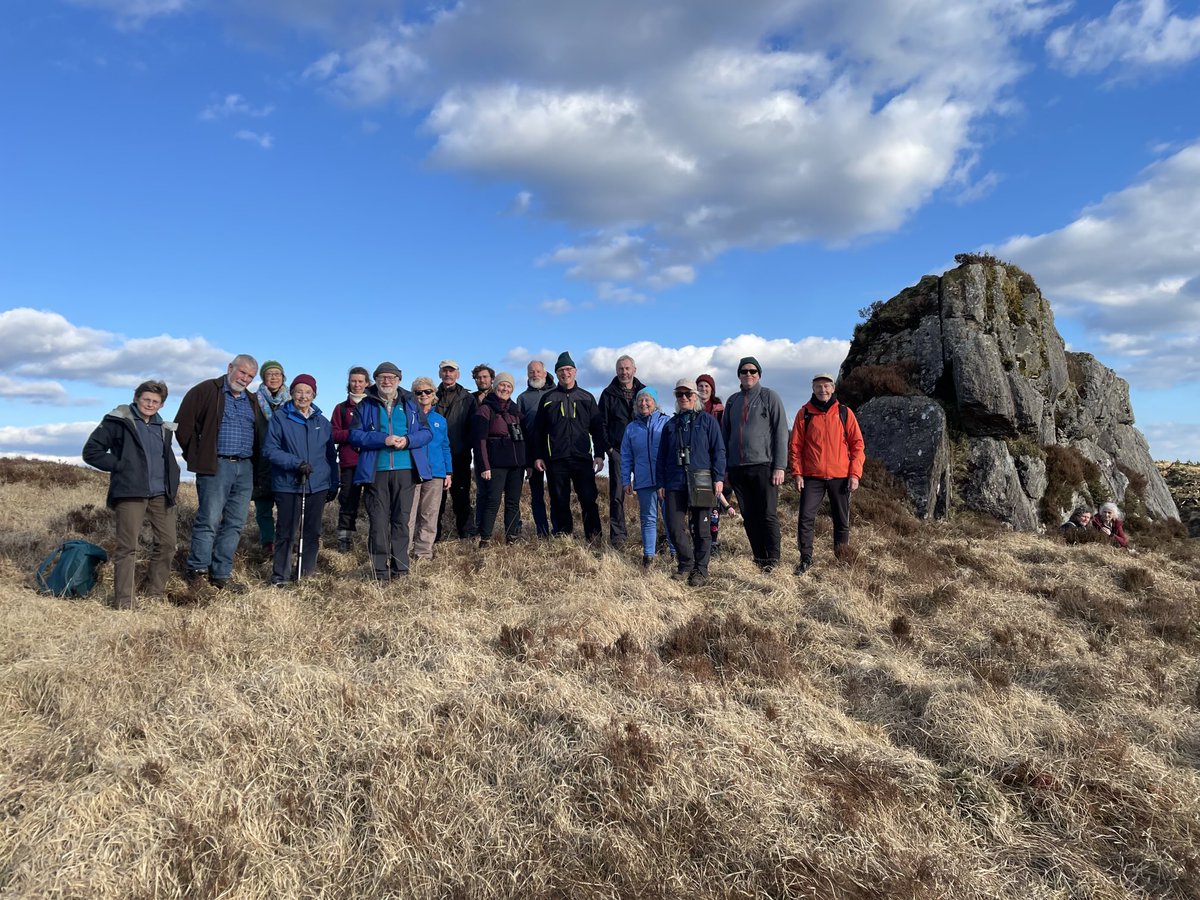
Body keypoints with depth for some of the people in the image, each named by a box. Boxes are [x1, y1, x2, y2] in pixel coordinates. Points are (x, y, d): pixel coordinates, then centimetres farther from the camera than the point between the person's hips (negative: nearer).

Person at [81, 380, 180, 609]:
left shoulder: (163, 427, 18)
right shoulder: (118, 422, 0)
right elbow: (91, 451, -2)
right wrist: (120, 465, -9)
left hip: (161, 494, 6)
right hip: (130, 493, -6)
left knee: (167, 543, 6)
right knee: (127, 547, -5)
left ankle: (155, 592, 20)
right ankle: (124, 600, 1)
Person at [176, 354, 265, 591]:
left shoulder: (251, 401, 18)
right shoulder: (206, 391, -2)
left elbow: (259, 435, 28)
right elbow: (183, 425, -5)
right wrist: (198, 456, -2)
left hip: (245, 469, 6)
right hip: (215, 467, -6)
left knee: (235, 524, 6)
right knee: (209, 521, -5)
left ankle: (221, 574, 14)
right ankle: (197, 570, 8)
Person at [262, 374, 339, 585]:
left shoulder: (322, 422, 11)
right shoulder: (280, 418, -1)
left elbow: (330, 455, 17)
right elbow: (269, 450, -7)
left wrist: (333, 484, 13)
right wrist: (295, 463, -19)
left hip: (318, 486, 4)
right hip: (288, 485, -4)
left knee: (312, 533, 9)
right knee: (286, 533, -2)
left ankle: (307, 573, 20)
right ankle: (280, 576, 7)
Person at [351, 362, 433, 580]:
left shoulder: (410, 403, 12)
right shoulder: (366, 405, 8)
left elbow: (426, 432, 8)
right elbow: (355, 435, 0)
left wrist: (407, 440, -11)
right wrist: (383, 439, -13)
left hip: (405, 470, 1)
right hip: (375, 471, -1)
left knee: (402, 519, 3)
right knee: (378, 521, -1)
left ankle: (400, 568, 10)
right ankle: (380, 571, 6)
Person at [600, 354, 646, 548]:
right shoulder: (609, 394, 7)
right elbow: (602, 423, 6)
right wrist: (607, 446, -3)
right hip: (618, 450, -1)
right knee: (617, 493, -3)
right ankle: (617, 535, 1)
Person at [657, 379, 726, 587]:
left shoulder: (707, 420, 7)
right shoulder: (670, 425, 16)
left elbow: (718, 451, 2)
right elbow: (662, 457, 17)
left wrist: (718, 478, -6)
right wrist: (661, 483, 11)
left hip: (701, 482, -3)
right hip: (675, 483, 3)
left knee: (700, 528, 3)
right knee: (675, 526, -4)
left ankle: (700, 570, 13)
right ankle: (686, 564, 15)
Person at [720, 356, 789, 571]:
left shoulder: (770, 397, 2)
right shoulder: (732, 401, 16)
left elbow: (781, 433, -3)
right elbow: (725, 435, 18)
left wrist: (779, 466, -11)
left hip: (763, 465, -4)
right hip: (738, 468, 4)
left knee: (768, 515, -4)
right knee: (749, 518, 7)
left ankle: (772, 561, 3)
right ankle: (759, 559, 15)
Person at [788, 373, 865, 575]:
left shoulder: (844, 412, 4)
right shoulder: (804, 413, 4)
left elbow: (857, 444, 4)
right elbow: (795, 445, 4)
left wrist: (855, 474, -5)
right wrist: (797, 473, -5)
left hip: (840, 476, 1)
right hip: (812, 476, 0)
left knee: (842, 521, 8)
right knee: (805, 518, -8)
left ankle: (843, 561, 20)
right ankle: (806, 559, 3)